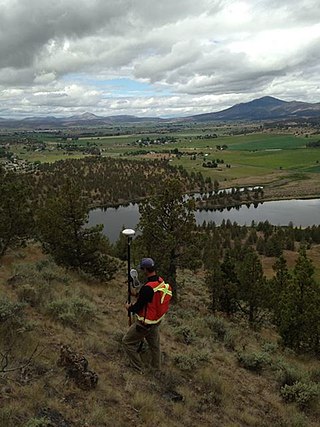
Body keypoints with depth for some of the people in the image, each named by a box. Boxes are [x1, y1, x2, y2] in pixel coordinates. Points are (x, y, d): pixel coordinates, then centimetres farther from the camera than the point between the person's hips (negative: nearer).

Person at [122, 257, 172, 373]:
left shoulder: (148, 288, -33)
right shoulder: (161, 281, -6)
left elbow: (138, 307, -23)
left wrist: (129, 307, -2)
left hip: (145, 323, -8)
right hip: (156, 321, 8)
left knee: (127, 342, 9)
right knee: (154, 344, 25)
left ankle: (138, 369, 17)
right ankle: (156, 368, 44)